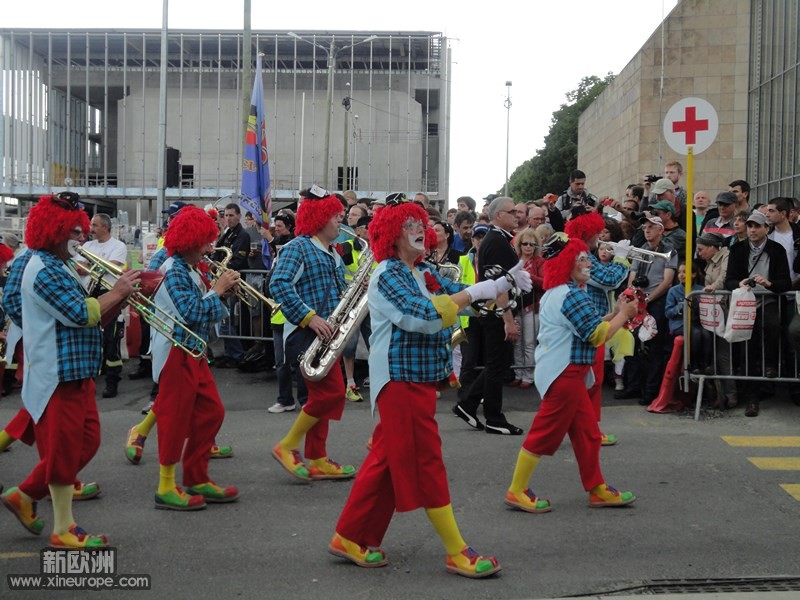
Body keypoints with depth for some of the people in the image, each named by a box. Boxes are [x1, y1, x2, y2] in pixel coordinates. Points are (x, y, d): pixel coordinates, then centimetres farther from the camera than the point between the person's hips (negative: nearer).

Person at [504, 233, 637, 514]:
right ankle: (517, 491, 6)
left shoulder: (557, 293, 16)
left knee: (587, 431, 14)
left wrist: (613, 314, 11)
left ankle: (598, 489, 21)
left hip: (566, 372, 11)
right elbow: (598, 336, -18)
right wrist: (623, 315, -5)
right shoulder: (572, 295, -17)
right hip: (564, 373, -11)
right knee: (546, 432, -2)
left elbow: (587, 328, 17)